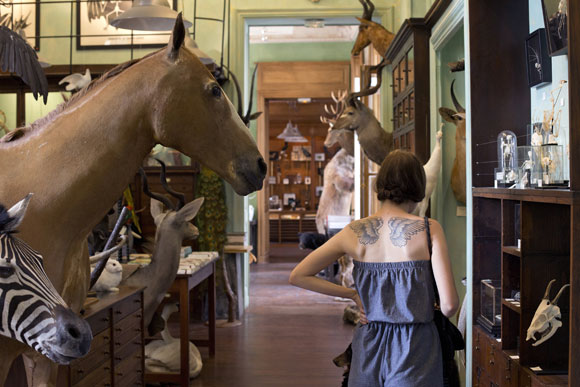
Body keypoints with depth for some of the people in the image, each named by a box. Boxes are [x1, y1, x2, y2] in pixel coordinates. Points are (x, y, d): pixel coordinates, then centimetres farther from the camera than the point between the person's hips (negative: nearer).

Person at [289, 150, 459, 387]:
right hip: (414, 348, -3)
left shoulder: (354, 232, -1)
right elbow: (449, 306, -14)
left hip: (369, 347, 4)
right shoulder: (428, 229, -11)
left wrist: (353, 295, 6)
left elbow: (298, 276, 4)